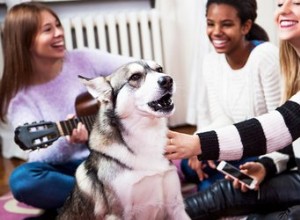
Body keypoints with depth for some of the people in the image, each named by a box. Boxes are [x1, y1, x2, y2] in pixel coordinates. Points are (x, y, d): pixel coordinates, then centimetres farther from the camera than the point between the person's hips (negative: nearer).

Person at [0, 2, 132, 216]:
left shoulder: (83, 60, -5)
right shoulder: (19, 96, -9)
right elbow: (42, 157, -17)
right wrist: (67, 141, -38)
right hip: (67, 169, 0)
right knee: (22, 179, -33)